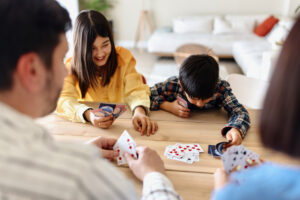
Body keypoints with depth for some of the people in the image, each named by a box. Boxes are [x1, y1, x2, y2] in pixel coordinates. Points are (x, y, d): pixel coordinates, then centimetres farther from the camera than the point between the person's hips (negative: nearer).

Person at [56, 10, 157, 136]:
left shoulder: (123, 56, -5)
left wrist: (139, 111, -35)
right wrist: (88, 114, -41)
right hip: (86, 127, 0)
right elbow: (62, 99, -21)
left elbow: (135, 90, -12)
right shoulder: (72, 66, -8)